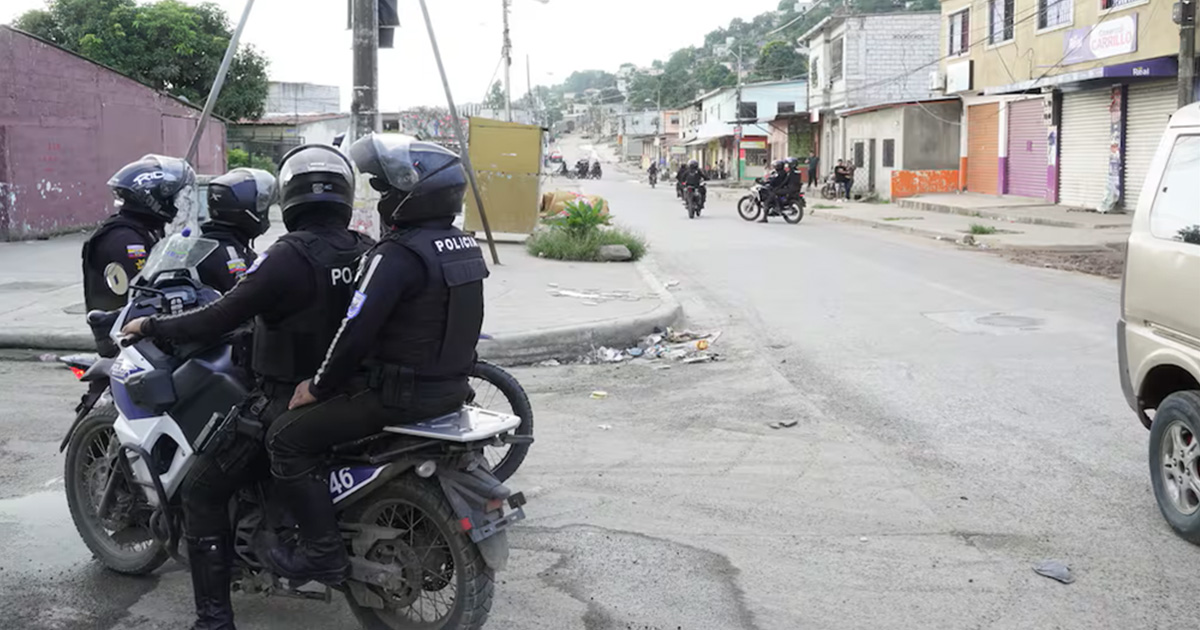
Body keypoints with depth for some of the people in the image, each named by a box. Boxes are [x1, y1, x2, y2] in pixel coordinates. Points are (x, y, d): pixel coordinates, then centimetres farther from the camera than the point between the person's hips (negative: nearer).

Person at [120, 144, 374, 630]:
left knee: (201, 493, 3)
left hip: (288, 403, -7)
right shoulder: (366, 253, -1)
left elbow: (218, 321, -18)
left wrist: (150, 325, -4)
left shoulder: (288, 257, -21)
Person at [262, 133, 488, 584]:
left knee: (287, 438, -1)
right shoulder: (464, 246, 7)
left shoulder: (397, 255, -21)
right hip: (452, 388, 9)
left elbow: (356, 331, -23)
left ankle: (323, 551, -1)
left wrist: (317, 388, -8)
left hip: (401, 395, -9)